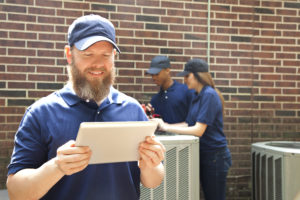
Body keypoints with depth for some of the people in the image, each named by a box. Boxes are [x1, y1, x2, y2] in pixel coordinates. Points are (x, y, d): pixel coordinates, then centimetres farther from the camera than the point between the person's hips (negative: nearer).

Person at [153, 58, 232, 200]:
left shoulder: (209, 95, -17)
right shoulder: (197, 96, 11)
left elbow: (198, 130, -21)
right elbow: (188, 125, 10)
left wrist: (167, 128, -16)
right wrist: (163, 125, 0)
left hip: (215, 156, -9)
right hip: (204, 155, 9)